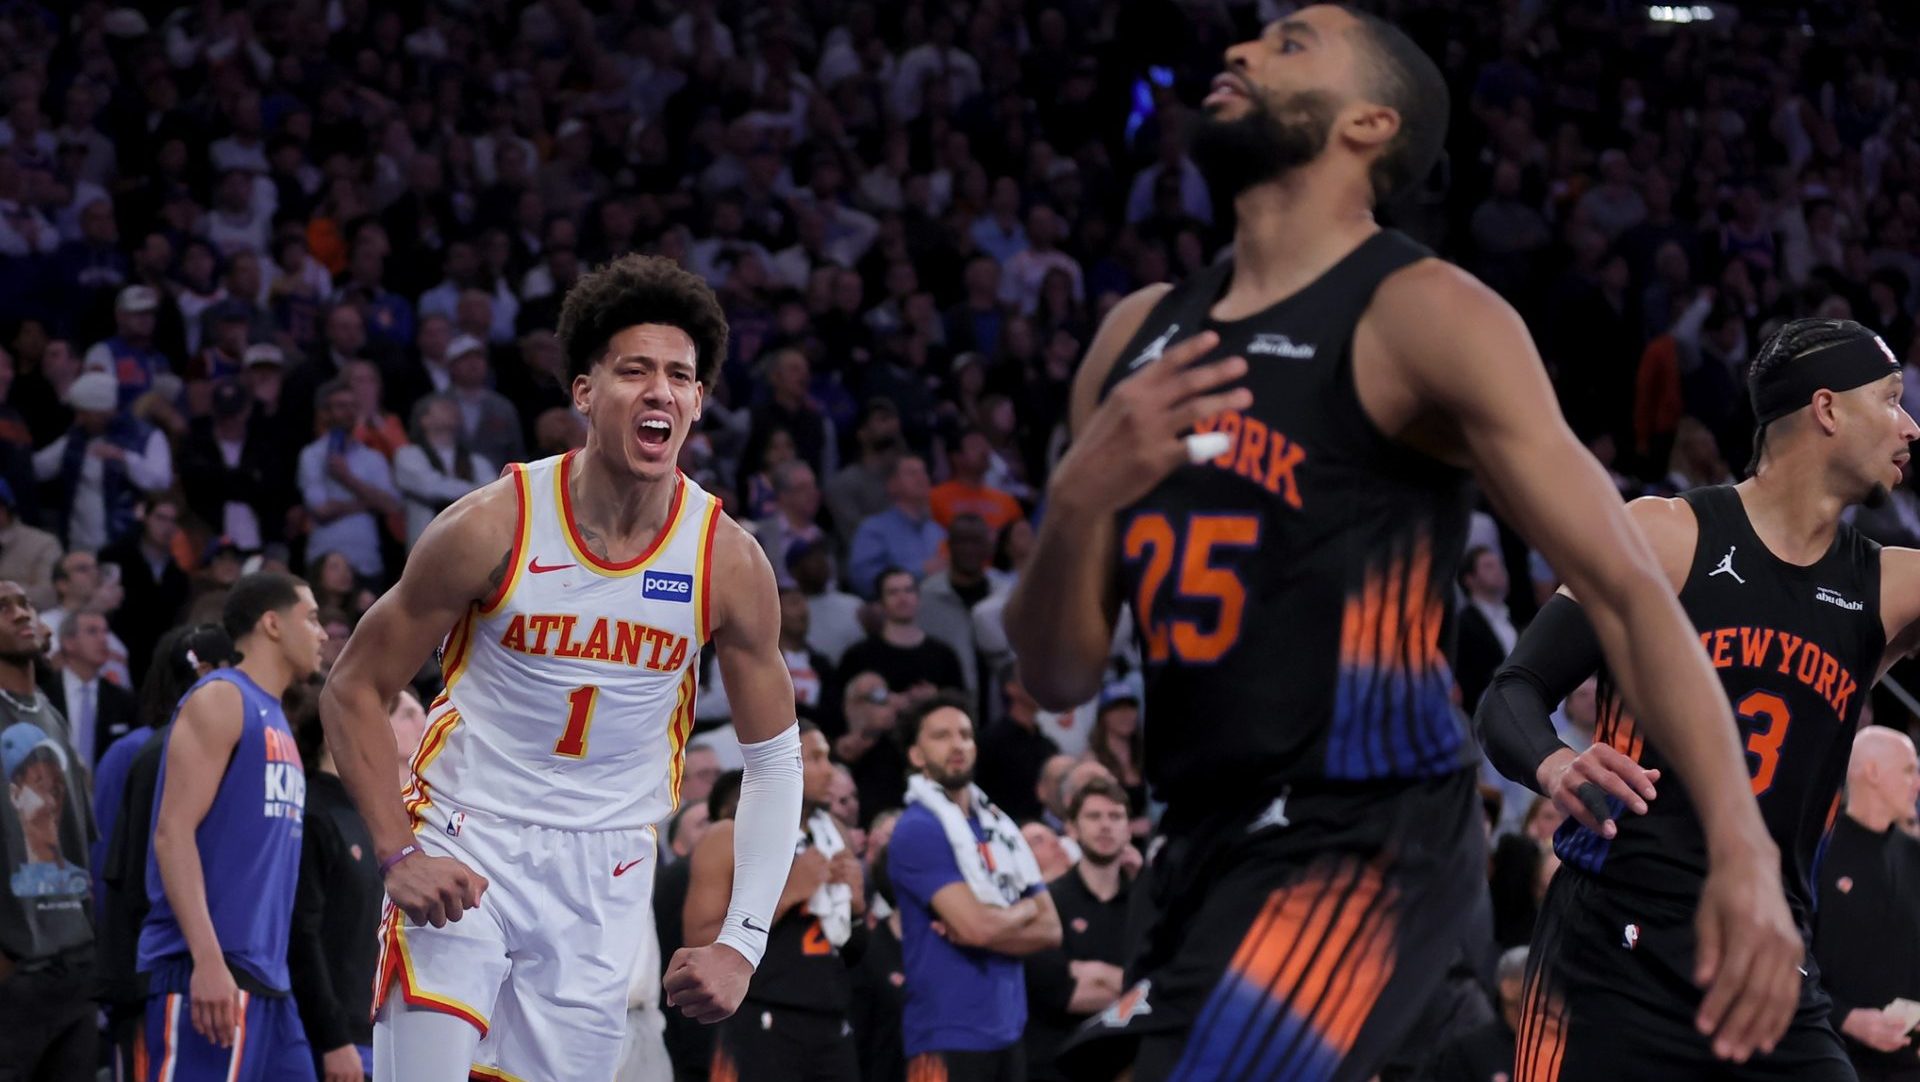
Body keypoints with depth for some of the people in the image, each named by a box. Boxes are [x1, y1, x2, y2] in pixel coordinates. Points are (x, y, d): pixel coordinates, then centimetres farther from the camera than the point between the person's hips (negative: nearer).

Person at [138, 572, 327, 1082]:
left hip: (265, 977, 10)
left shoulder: (274, 721, 22)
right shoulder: (221, 700, -5)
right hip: (211, 970, -10)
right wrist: (208, 959, -25)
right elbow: (174, 831, -15)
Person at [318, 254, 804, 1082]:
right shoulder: (493, 527, -13)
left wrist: (743, 942, -4)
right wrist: (397, 852, -14)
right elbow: (354, 688, -3)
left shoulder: (729, 564, -6)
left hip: (604, 880, 3)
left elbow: (774, 763, 5)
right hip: (461, 857, -2)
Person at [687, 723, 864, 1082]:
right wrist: (785, 894, -16)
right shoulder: (729, 840, -4)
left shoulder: (834, 836, 16)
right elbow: (700, 945, -12)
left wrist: (856, 905, 2)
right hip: (760, 1028, -7)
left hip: (831, 1027, 7)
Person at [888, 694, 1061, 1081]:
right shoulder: (918, 831, -10)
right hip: (948, 1037, -8)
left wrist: (991, 929, -10)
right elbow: (976, 924, -20)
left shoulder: (999, 827, 15)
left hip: (1007, 1031, 8)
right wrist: (1024, 909, 2)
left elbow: (1050, 929, 9)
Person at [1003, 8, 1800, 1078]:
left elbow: (1629, 589, -14)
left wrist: (1744, 853, -27)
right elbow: (1060, 677, 12)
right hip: (1203, 847, 8)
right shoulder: (1141, 335, 12)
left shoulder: (1421, 317, -7)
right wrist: (1078, 500, -10)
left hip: (1367, 844, -8)